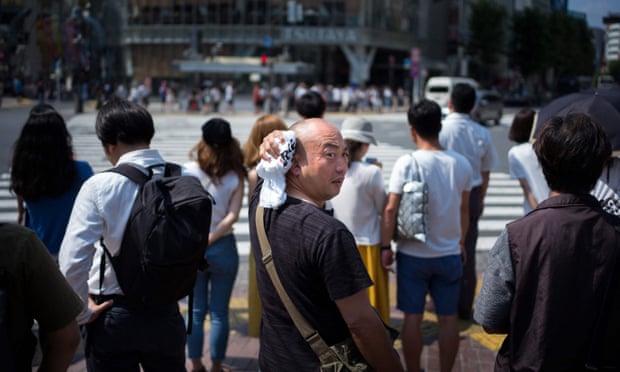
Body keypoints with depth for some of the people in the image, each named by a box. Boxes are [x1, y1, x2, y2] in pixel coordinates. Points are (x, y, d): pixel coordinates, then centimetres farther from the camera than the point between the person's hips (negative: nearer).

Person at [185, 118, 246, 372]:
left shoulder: (189, 171, -6)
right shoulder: (236, 176, -4)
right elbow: (232, 216, -12)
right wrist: (208, 240, -10)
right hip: (223, 248, 0)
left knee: (196, 311, 11)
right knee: (219, 313, 8)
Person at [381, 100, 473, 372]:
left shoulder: (407, 163, -14)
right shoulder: (461, 164, -2)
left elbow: (391, 209, -15)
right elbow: (464, 209, 8)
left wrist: (386, 246, -4)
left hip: (413, 254, -2)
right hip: (450, 254, 3)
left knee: (413, 317, 9)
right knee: (448, 317, 11)